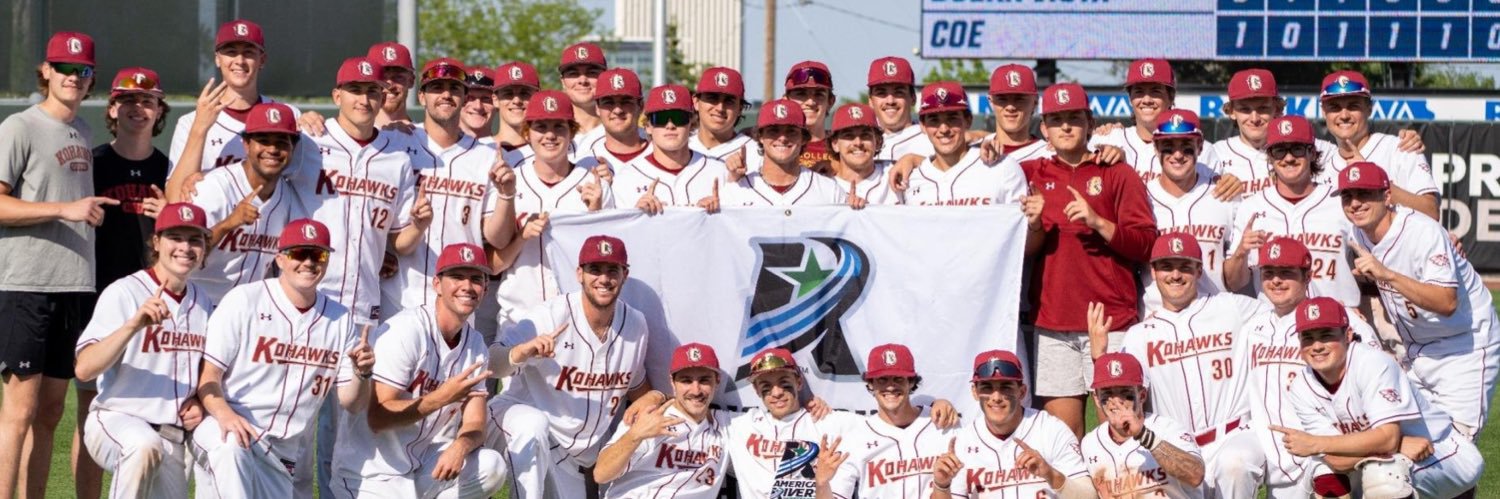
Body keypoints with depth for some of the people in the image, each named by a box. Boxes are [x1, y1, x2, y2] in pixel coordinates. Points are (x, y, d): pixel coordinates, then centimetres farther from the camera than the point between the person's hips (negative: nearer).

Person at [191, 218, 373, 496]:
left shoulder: (340, 319, 10)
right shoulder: (245, 300, -3)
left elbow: (351, 404, 9)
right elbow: (208, 372, -7)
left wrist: (361, 374, -14)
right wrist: (224, 413, -27)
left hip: (286, 458, 5)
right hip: (229, 431, -5)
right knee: (231, 446, -38)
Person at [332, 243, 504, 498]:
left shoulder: (475, 344, 5)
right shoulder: (405, 331, -17)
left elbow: (475, 423, 1)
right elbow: (377, 419, -22)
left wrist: (460, 446, -23)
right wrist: (441, 398, -33)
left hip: (424, 468, 6)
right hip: (372, 476, -6)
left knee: (491, 467, -19)